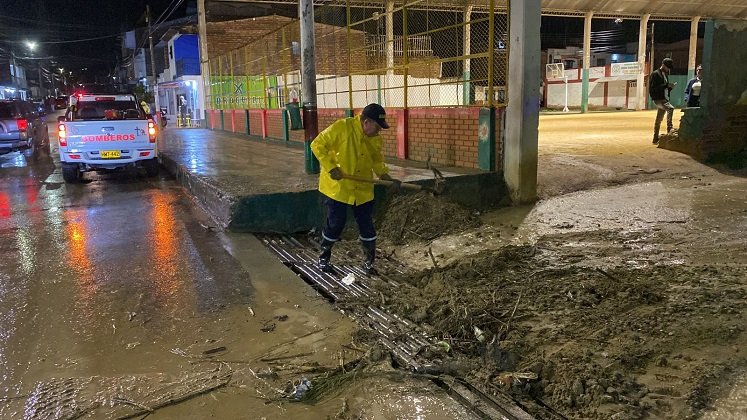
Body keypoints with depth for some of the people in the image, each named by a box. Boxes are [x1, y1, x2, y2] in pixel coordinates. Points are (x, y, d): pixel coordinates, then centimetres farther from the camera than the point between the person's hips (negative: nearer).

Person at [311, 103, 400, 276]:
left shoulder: (375, 139, 0)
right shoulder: (342, 127, -18)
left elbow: (377, 162, 11)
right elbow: (318, 145, -14)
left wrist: (387, 178, -5)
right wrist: (331, 168, -21)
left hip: (363, 190, 5)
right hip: (337, 187, -5)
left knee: (367, 226, 6)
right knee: (335, 224, 3)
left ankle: (368, 261, 23)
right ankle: (324, 257, 26)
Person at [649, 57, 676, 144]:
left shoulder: (665, 74, 21)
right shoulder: (655, 74, -6)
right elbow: (653, 88, -16)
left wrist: (670, 87, 6)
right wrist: (667, 85, -19)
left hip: (665, 99, 9)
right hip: (658, 99, -9)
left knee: (659, 120, 11)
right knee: (670, 108, -32)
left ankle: (656, 138, 16)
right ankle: (669, 128, -33)